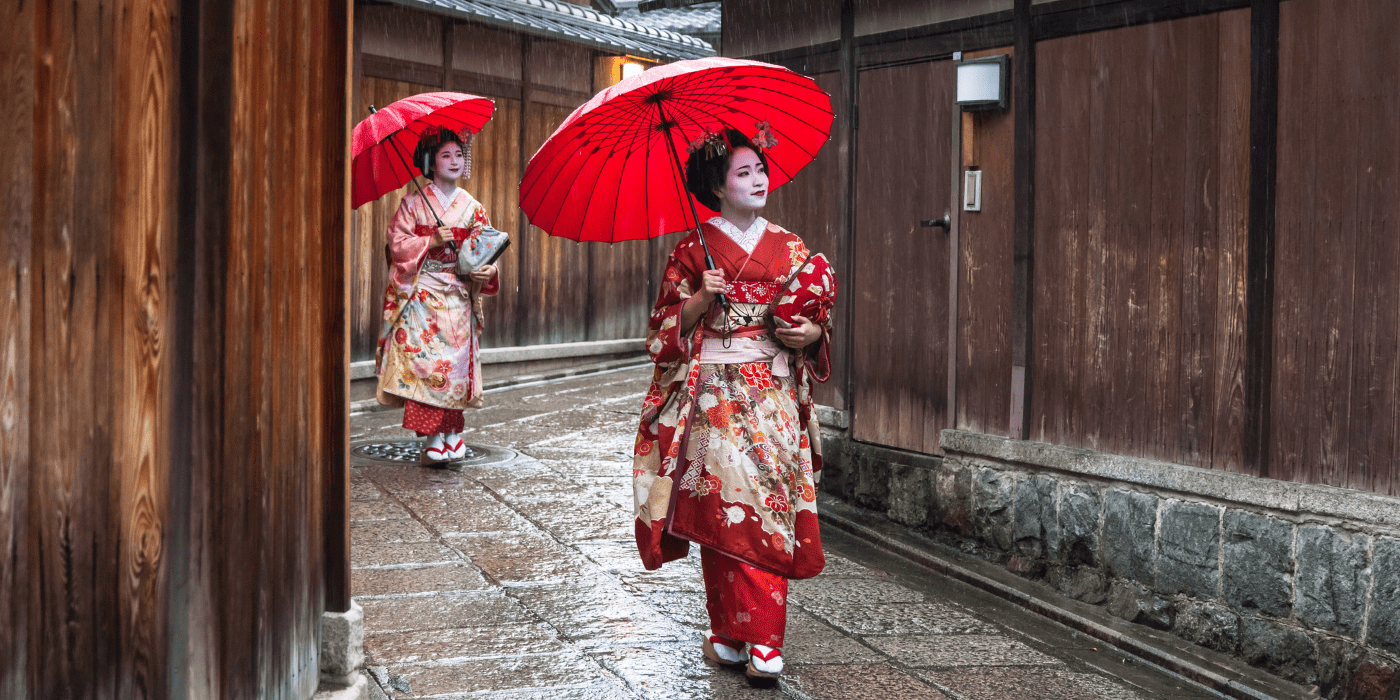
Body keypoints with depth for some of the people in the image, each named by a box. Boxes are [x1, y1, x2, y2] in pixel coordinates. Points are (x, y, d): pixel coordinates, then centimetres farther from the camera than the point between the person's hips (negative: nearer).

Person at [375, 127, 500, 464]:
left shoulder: (473, 208, 11)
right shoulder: (413, 203, 5)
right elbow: (397, 244, -2)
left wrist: (486, 270, -13)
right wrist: (432, 241, -15)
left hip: (458, 295, 2)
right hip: (421, 295, -2)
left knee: (455, 361, -5)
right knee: (423, 360, -11)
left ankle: (452, 431, 4)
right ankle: (433, 436, -8)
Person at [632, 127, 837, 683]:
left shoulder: (790, 249, 10)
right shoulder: (692, 251, 3)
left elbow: (820, 315, 15)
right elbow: (668, 328, 2)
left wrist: (811, 333, -6)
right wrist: (702, 299, -15)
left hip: (774, 396, 2)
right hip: (714, 396, -2)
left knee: (768, 511, -4)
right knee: (721, 509, -5)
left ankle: (763, 641, -3)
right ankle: (729, 632, 5)